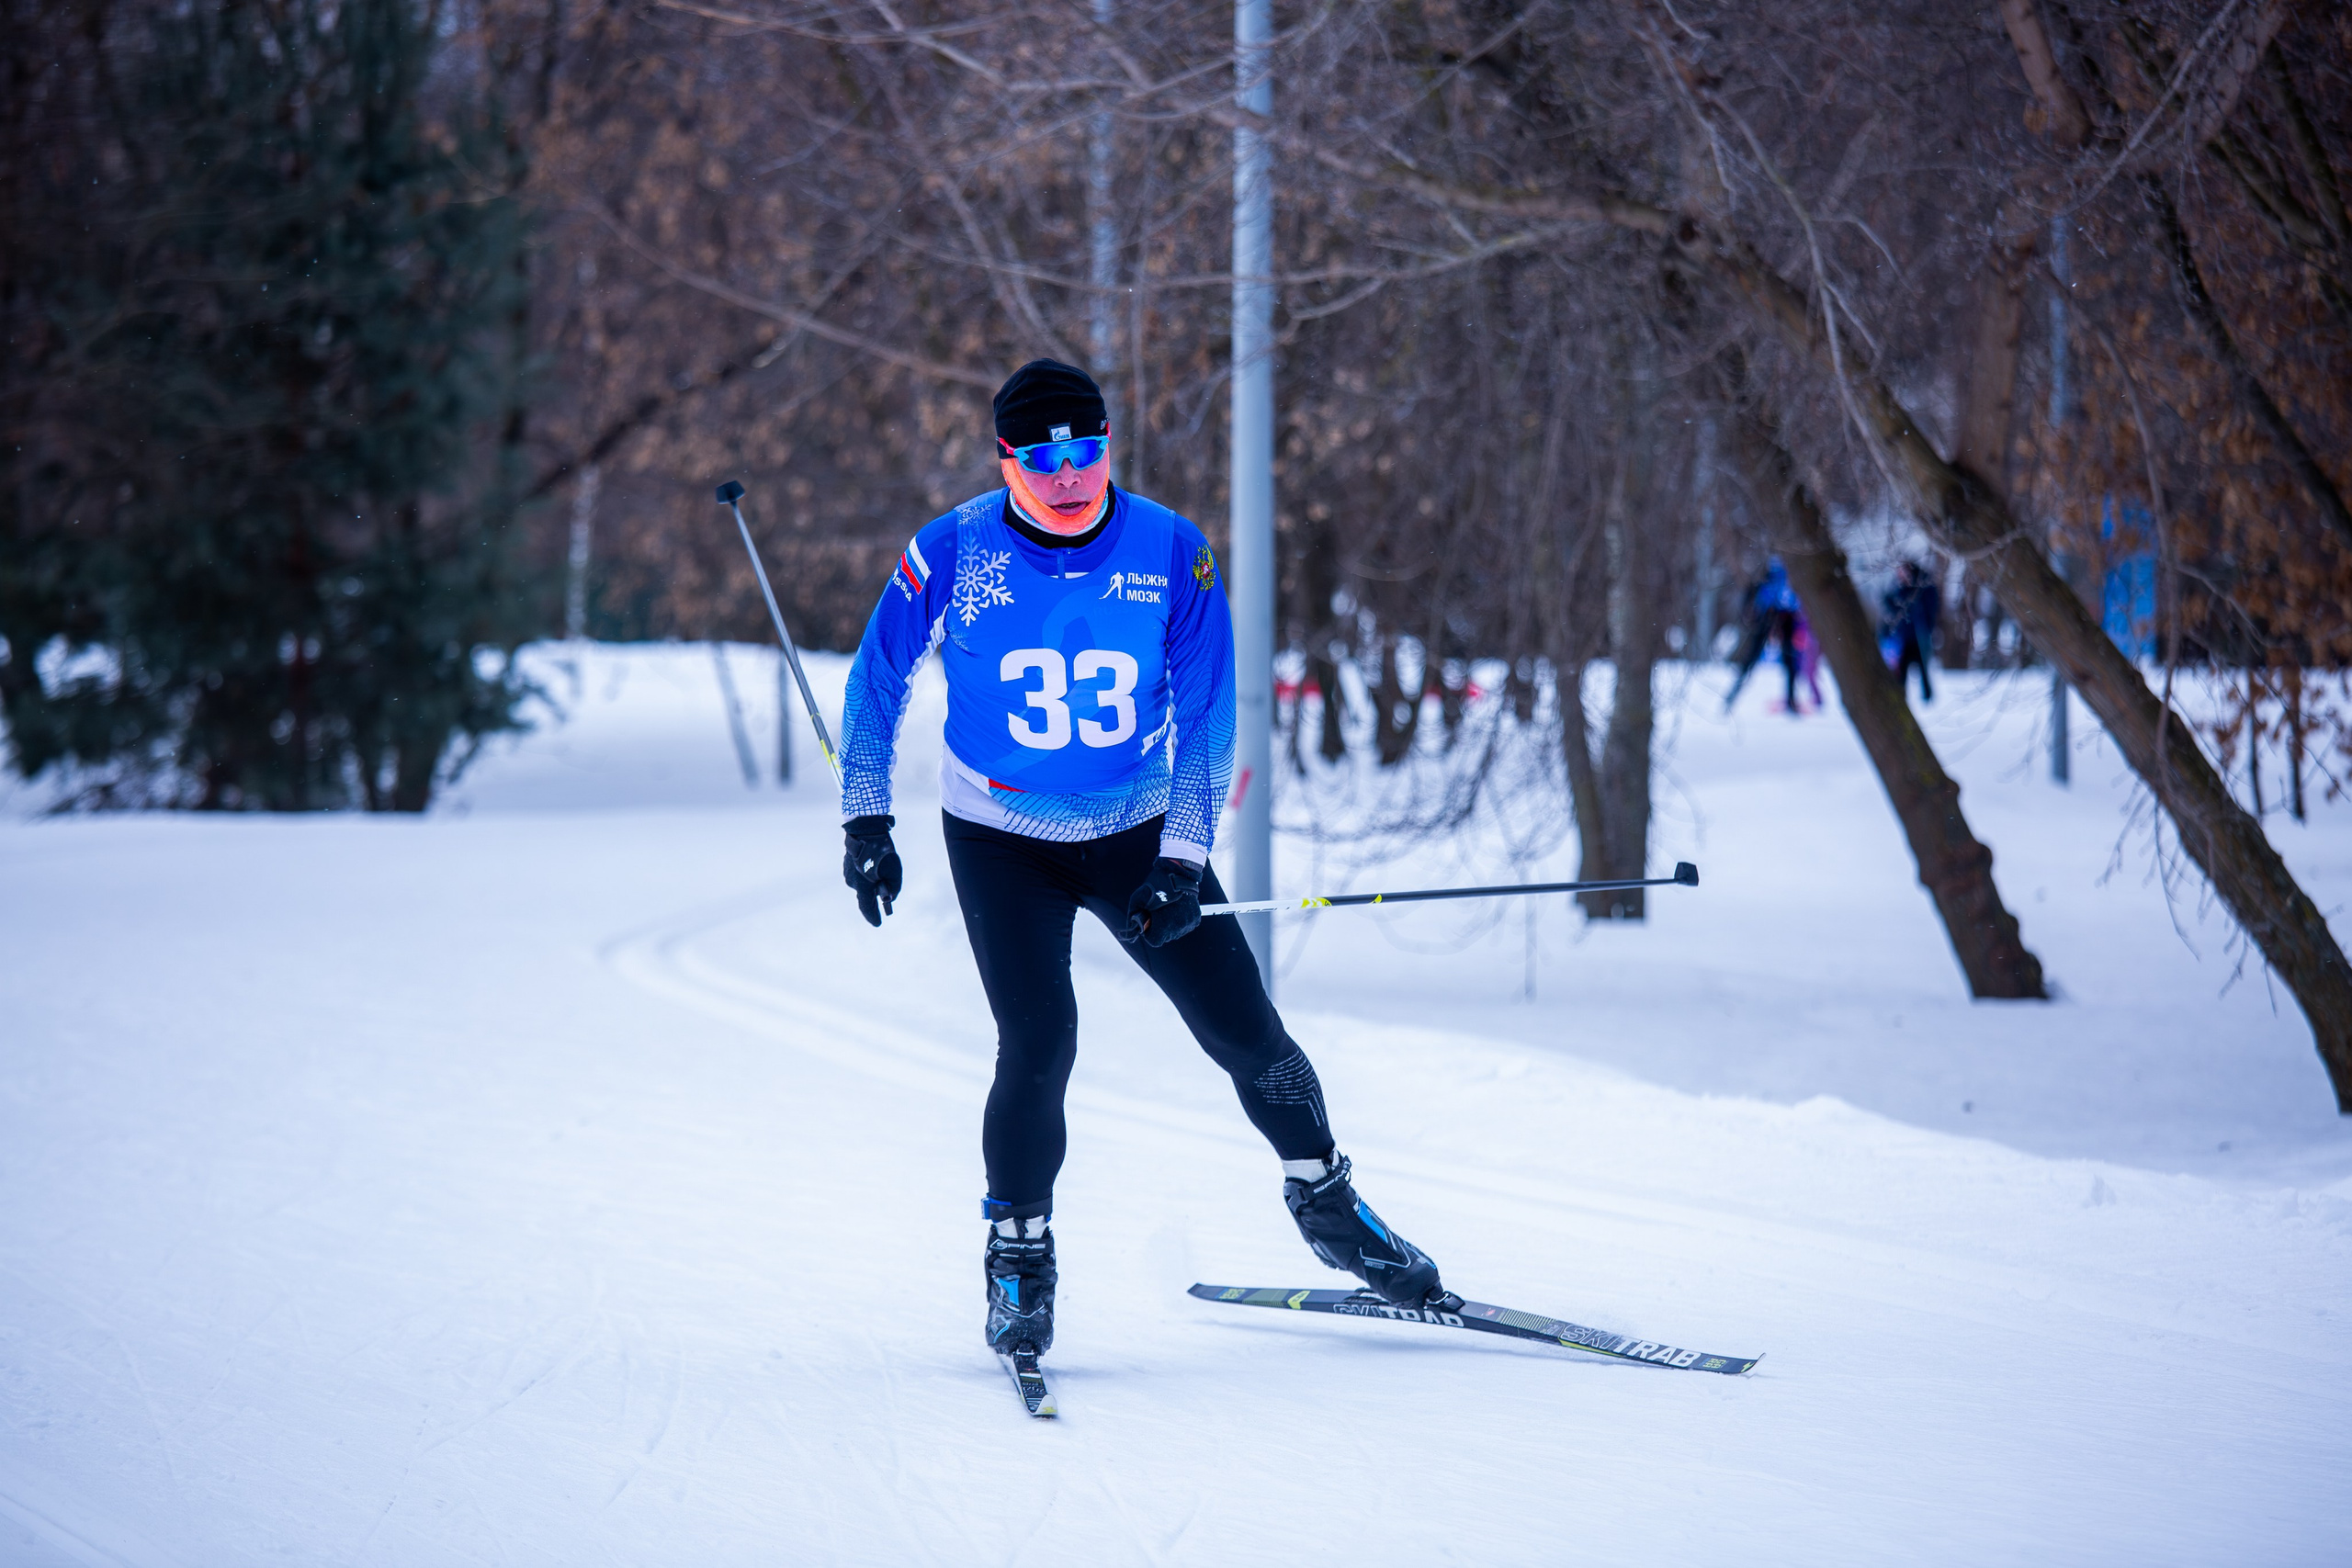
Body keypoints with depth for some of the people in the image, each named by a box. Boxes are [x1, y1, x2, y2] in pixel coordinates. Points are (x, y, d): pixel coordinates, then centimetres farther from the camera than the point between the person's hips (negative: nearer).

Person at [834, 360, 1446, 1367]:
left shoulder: (1172, 554, -14)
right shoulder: (952, 555, -15)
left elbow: (1206, 717, -9)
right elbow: (877, 682, -1)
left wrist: (1183, 860, -16)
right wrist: (865, 821, -5)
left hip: (1138, 830, 2)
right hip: (1000, 839, -1)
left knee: (1246, 1031, 0)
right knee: (1038, 1049, -17)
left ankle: (1323, 1202, 25)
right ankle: (1019, 1256, 4)